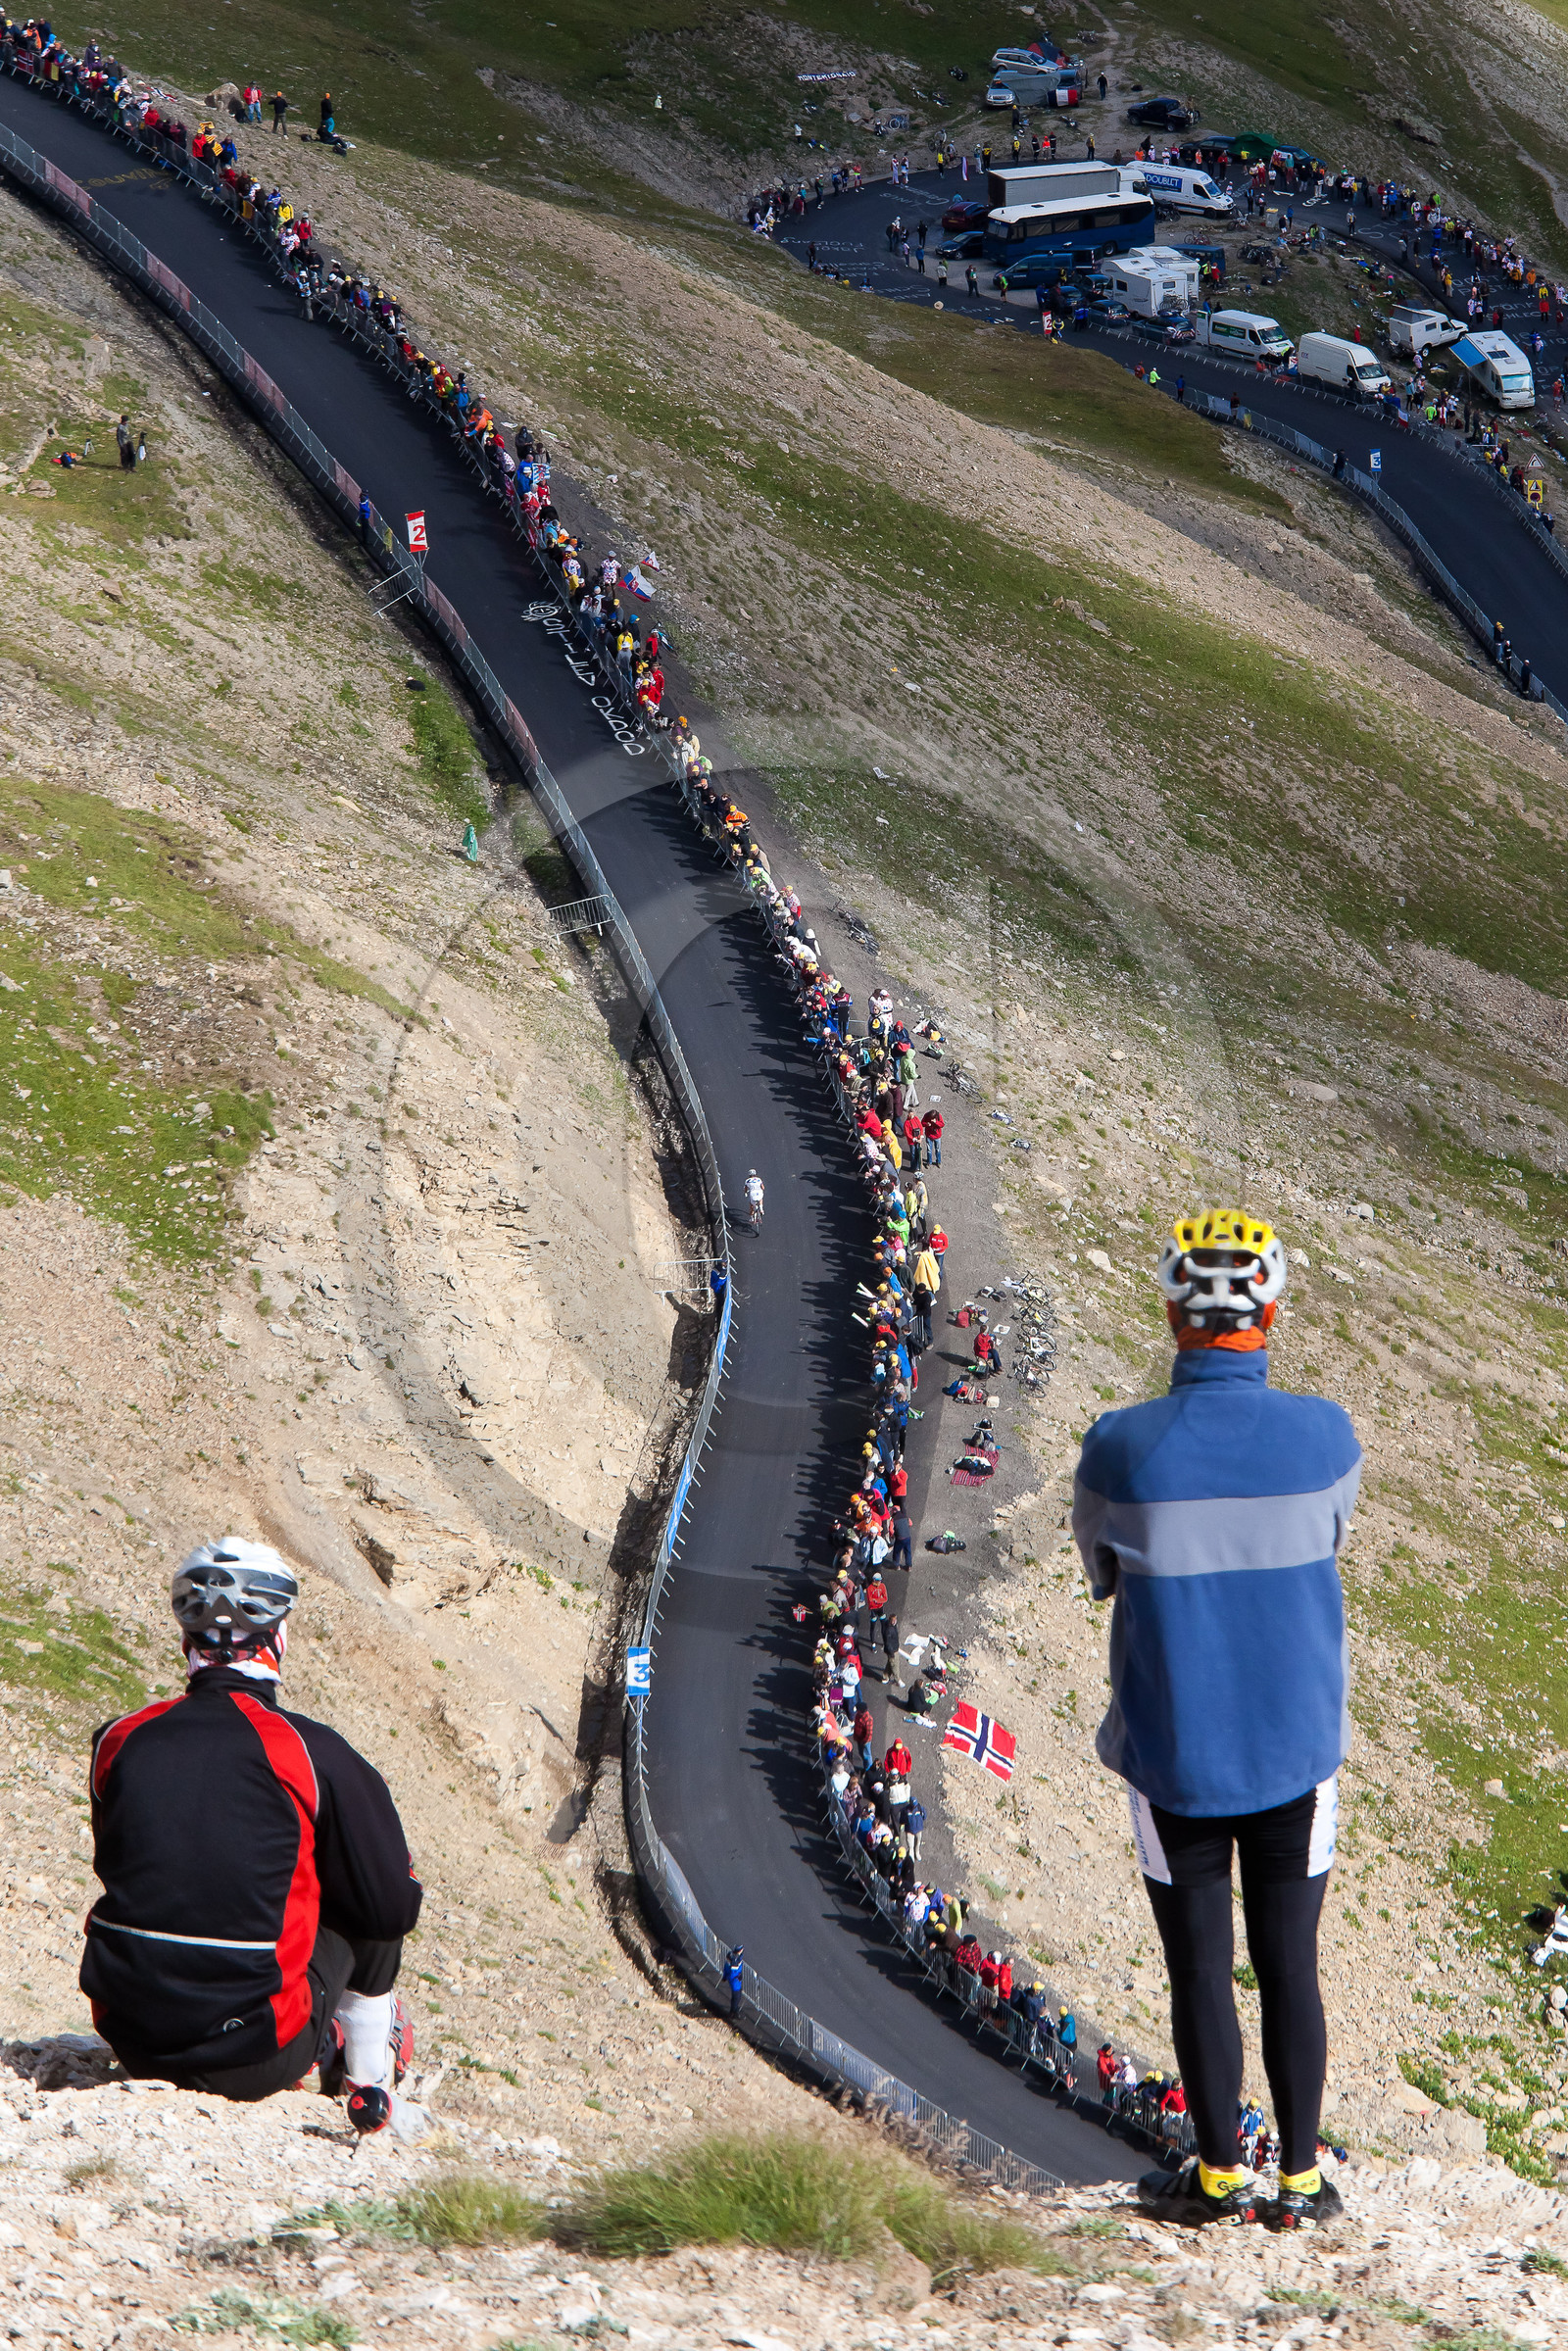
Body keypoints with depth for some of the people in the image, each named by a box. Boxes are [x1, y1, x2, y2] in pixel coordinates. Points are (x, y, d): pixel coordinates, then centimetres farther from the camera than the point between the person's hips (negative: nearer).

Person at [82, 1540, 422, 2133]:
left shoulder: (118, 1742, -1)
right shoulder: (313, 1753, -11)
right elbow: (394, 1908, -3)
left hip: (133, 2043, 4)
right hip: (258, 2060, -3)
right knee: (366, 1911, 20)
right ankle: (368, 2083, 32)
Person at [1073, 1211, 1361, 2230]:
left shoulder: (1120, 1449, -15)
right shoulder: (1324, 1435, -12)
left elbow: (1102, 1572, 1)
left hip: (1173, 1756, -1)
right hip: (1297, 1751, 1)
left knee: (1201, 1970, 10)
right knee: (1291, 1967, 12)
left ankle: (1220, 2175, 18)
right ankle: (1301, 2178, 17)